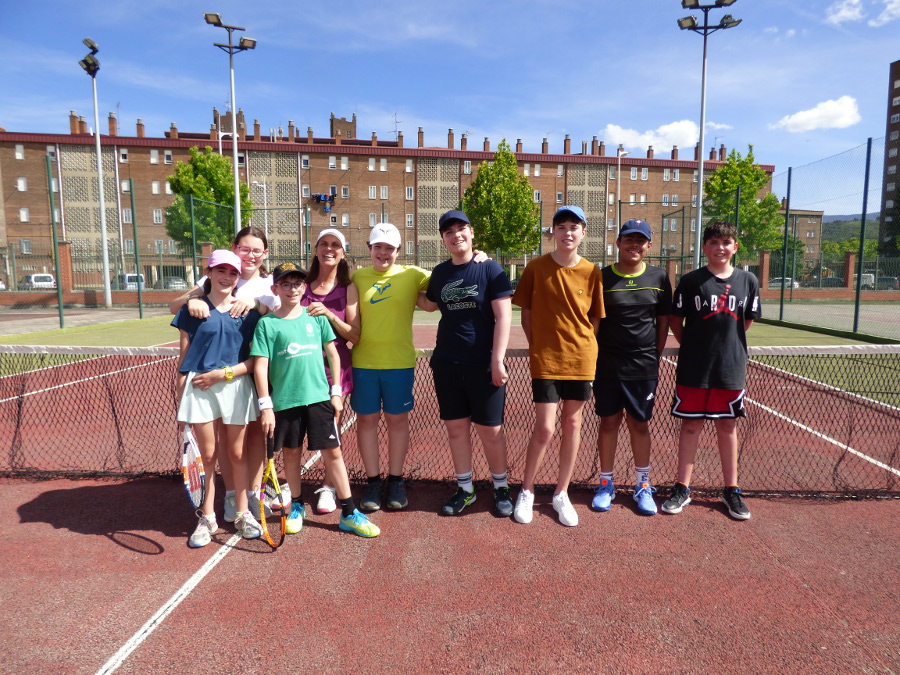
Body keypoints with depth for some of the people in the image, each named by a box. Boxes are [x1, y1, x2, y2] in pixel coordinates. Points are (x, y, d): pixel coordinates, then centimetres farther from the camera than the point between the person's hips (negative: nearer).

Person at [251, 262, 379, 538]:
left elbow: (333, 354, 8)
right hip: (285, 400, 0)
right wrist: (265, 406, -8)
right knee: (291, 453, 13)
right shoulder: (267, 323, -2)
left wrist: (336, 391, 4)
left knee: (332, 452, 2)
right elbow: (260, 366, -4)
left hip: (319, 397, 1)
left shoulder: (316, 317, 4)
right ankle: (296, 506, 34)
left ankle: (349, 514, 11)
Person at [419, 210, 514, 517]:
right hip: (446, 365, 4)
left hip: (484, 365, -4)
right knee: (456, 428, 10)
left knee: (490, 430, 4)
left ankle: (501, 487, 24)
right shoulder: (440, 272, 8)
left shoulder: (490, 269, -5)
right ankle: (465, 488, 26)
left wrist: (497, 360, -15)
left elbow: (503, 316, -10)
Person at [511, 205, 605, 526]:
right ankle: (526, 491, 19)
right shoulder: (536, 267, -3)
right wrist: (536, 346, -1)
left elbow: (595, 319, 7)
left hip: (581, 359, 2)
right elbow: (526, 313, 3)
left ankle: (561, 494, 26)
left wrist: (583, 346, -2)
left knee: (572, 424, 10)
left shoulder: (591, 272, 1)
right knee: (544, 428, -3)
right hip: (545, 359, -2)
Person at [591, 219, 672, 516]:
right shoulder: (602, 277, -1)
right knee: (608, 422, 9)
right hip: (607, 366, -1)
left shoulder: (659, 278, 3)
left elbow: (663, 322, 9)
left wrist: (655, 357, 5)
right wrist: (595, 355, -2)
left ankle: (643, 485, 26)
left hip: (644, 368, 1)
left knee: (639, 424, 11)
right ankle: (606, 483, 23)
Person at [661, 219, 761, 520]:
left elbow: (747, 321, 11)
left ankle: (731, 490, 26)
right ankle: (682, 489, 18)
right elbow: (676, 321, 2)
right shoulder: (690, 281, -4)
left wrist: (725, 343, 10)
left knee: (728, 426, 12)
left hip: (731, 367, 2)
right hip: (693, 369, -2)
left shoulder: (747, 281, 2)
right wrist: (693, 346, 2)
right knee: (690, 426, 7)